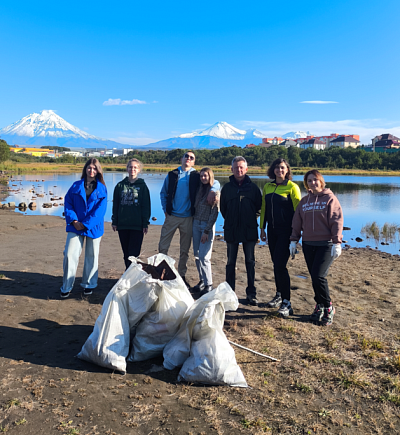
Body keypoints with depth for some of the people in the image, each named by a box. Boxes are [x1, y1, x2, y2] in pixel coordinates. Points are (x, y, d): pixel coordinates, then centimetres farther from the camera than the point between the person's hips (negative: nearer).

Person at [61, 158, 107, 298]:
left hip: (93, 227, -1)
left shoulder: (102, 188, 1)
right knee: (70, 255, -6)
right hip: (76, 227, 1)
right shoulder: (76, 186, 7)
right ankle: (66, 287, 6)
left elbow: (100, 209, -7)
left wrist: (86, 224, -13)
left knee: (92, 256, 9)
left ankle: (89, 285, 26)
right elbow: (67, 203, 3)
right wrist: (73, 220, -11)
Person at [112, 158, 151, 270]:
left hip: (137, 226, -3)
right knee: (126, 253, 9)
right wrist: (114, 221, 6)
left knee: (134, 253, -7)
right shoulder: (120, 185, 10)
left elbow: (146, 206, 2)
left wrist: (145, 223, -3)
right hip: (122, 225, 3)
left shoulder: (142, 186, 4)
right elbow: (115, 205, 12)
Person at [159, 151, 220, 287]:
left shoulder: (196, 176, 4)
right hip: (171, 216, 0)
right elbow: (163, 193, 13)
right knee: (163, 247, -1)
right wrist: (165, 209, 2)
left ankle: (181, 275, 22)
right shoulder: (172, 175, 6)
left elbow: (215, 183, 5)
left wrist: (212, 191, -16)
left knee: (184, 250, 9)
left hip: (187, 218, 0)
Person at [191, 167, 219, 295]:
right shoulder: (200, 190, 12)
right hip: (196, 224, 6)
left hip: (207, 226, -6)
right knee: (197, 255, 8)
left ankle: (209, 284, 3)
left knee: (203, 257, -8)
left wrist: (206, 231, -14)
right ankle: (202, 281, 20)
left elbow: (214, 213, -11)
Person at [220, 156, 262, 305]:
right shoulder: (227, 187, 6)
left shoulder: (253, 187, 3)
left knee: (250, 262, 4)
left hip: (249, 230, -1)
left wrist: (251, 219, 3)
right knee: (231, 262, 7)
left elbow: (259, 207, 8)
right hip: (231, 231, 1)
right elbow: (222, 208, 12)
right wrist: (230, 220, 7)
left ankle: (251, 293, 12)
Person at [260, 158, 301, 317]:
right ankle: (279, 295, 28)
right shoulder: (267, 187, 11)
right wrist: (262, 228, 13)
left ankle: (286, 303, -4)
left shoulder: (292, 187, -6)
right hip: (272, 231, 6)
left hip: (286, 231, -6)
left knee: (280, 265, -12)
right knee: (276, 264, 13)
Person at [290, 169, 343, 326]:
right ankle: (320, 307, 22)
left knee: (318, 276, -13)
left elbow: (337, 221, -7)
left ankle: (328, 308, 6)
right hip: (308, 244, 5)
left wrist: (337, 243, -13)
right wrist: (294, 241, 8)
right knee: (314, 277, 8)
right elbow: (297, 222, 14)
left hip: (326, 245, -5)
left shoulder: (329, 198, -2)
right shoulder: (304, 201, 13)